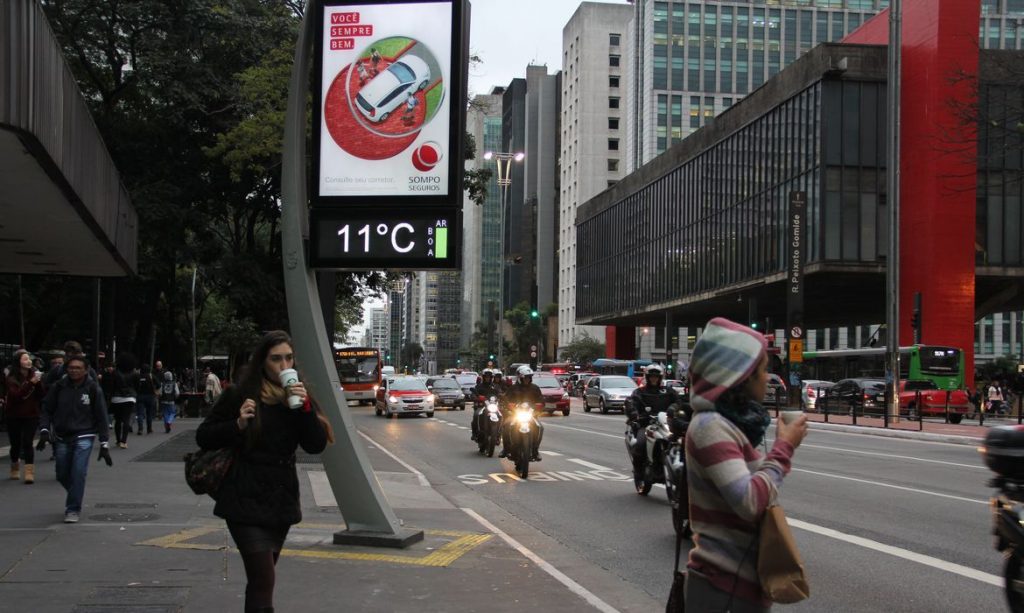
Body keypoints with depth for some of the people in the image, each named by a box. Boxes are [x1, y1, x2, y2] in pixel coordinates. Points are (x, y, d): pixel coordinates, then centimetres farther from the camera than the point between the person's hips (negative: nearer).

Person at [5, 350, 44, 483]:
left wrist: (38, 383, -17)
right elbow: (15, 394, -19)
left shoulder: (35, 374, 0)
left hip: (31, 415, 0)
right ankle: (15, 470, 32)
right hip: (14, 416, 0)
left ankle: (30, 473, -10)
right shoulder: (11, 378, -5)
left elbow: (41, 396, -1)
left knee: (27, 443, -11)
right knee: (16, 444, 9)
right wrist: (30, 383, -26)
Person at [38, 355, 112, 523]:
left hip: (84, 437, -3)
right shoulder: (59, 386, -2)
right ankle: (74, 498, 38)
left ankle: (73, 510, -5)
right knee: (62, 475, 10)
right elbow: (47, 409, 5)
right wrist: (44, 431, -10)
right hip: (62, 437, 3)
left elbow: (101, 417, -4)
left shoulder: (93, 388, -7)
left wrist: (104, 444, -6)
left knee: (78, 473, -15)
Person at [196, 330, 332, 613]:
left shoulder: (297, 396, 6)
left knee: (260, 578, 16)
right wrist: (238, 424, -19)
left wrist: (305, 407, -16)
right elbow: (203, 436, -3)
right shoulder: (241, 395, -6)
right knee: (264, 579, -14)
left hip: (281, 501, 5)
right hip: (247, 501, -5)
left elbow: (316, 445, -2)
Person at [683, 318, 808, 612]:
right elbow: (749, 502, -25)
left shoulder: (729, 423, 12)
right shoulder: (710, 425, -17)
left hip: (744, 578, 9)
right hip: (724, 584, -9)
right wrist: (784, 447, -15)